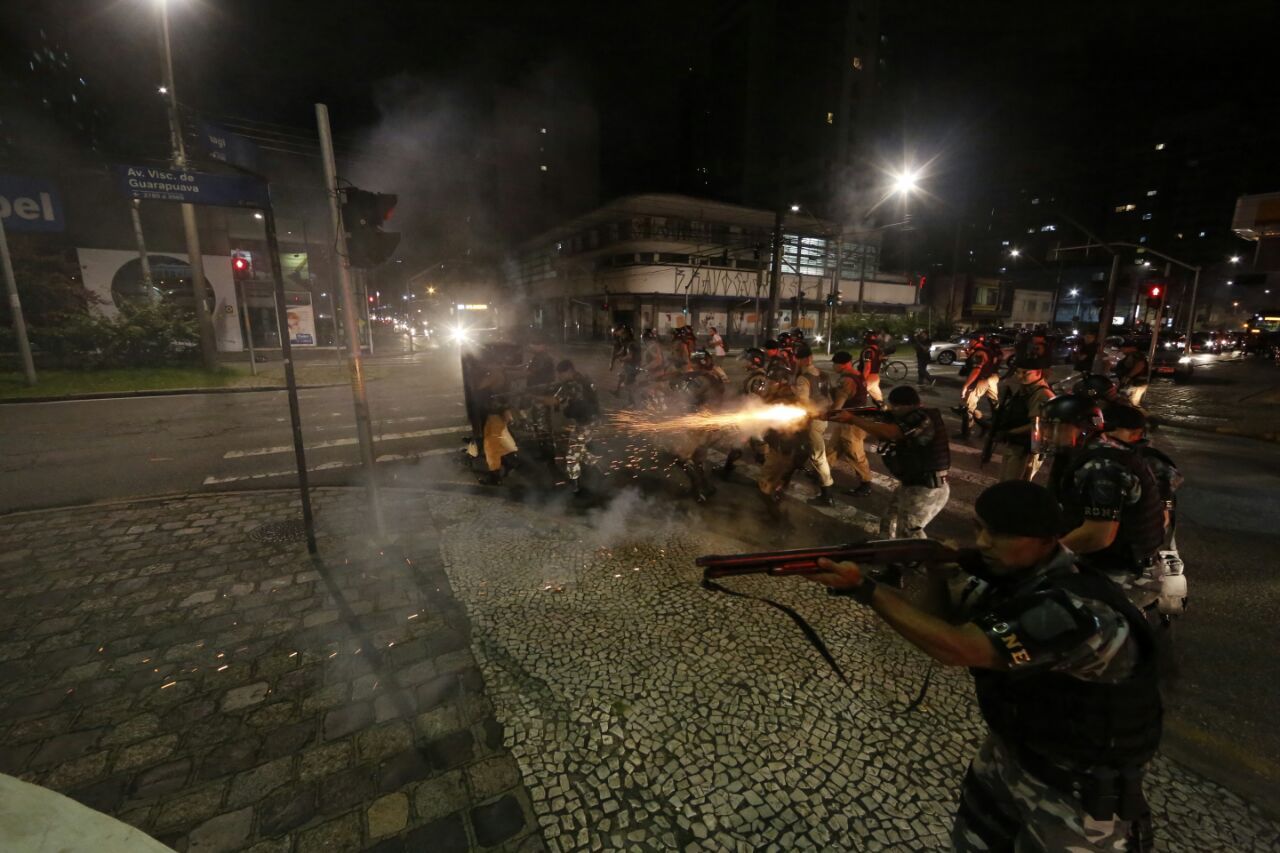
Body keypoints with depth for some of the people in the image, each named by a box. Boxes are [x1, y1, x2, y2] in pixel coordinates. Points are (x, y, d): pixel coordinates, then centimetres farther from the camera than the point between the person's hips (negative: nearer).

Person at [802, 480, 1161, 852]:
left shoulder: (1079, 610, -34)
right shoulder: (1014, 572, -9)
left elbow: (956, 649, -40)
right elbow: (934, 619, -7)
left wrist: (866, 589, -43)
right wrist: (941, 570, -27)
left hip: (1078, 791, -6)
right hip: (1009, 752, 6)